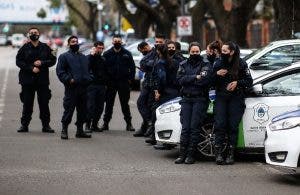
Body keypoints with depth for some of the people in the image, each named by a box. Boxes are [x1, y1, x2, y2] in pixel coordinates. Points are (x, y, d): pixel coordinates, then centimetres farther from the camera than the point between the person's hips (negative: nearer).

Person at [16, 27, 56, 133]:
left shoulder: (45, 48, 7)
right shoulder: (24, 48, 4)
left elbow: (53, 60, 7)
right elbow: (18, 61, -2)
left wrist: (42, 63, -10)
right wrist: (31, 68, -13)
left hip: (43, 80, 1)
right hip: (27, 80, -1)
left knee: (44, 103, 1)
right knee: (27, 104, 2)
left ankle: (46, 125, 8)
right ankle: (24, 125, 10)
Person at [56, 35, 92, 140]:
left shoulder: (84, 57, 22)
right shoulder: (64, 56, 3)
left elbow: (88, 70, 28)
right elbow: (60, 71, -5)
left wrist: (88, 79, 9)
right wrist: (69, 79, -17)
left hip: (83, 88, 6)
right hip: (71, 88, -6)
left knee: (82, 110, 9)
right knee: (69, 109, -8)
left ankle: (80, 130, 17)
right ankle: (64, 130, -2)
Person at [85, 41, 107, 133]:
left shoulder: (103, 59, 17)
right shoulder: (89, 57, 0)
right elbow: (86, 67, -19)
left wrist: (105, 83, 13)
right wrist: (92, 55, -18)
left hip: (102, 85, 6)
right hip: (92, 85, -6)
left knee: (100, 107, 4)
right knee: (90, 106, -11)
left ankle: (94, 124, 12)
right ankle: (88, 125, -6)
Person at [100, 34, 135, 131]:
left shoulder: (127, 53, 3)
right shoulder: (107, 54, 2)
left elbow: (132, 67, 5)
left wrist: (130, 79, -3)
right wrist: (105, 80, -4)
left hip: (123, 82, 0)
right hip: (111, 82, 0)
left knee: (125, 103, 5)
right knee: (109, 103, 5)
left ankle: (129, 124, 10)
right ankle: (105, 123, 11)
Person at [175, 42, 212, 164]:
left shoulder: (205, 65, 3)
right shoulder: (184, 65, 13)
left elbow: (205, 80, -14)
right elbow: (180, 79, -2)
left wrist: (188, 80, -7)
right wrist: (195, 78, -11)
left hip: (200, 99, -3)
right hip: (186, 99, 3)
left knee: (195, 127, -6)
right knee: (185, 127, -1)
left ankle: (191, 155, -3)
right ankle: (182, 154, 0)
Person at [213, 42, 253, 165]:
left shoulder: (241, 64, 1)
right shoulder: (218, 64, 9)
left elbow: (249, 81, 3)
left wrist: (237, 83, -12)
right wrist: (216, 75, -8)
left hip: (236, 99, -2)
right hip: (221, 98, 2)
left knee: (233, 126, -3)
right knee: (219, 125, -8)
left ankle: (231, 154, 3)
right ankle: (219, 153, -8)